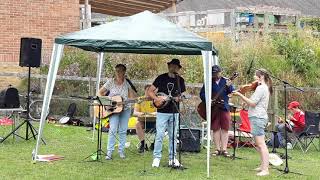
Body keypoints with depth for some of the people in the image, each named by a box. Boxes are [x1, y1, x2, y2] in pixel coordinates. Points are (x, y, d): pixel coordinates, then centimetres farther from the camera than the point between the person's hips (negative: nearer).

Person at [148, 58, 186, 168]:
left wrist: (179, 98, -10)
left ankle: (172, 158, 16)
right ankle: (156, 158, 2)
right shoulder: (161, 78, -1)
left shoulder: (180, 80, 8)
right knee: (159, 135, -5)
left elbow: (182, 95, 13)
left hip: (174, 112, 3)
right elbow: (150, 91, 0)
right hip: (162, 112, -3)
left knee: (173, 136, 8)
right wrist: (157, 99, -17)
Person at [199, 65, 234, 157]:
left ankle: (224, 149, 3)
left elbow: (232, 92, -1)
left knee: (225, 128, -1)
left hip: (224, 107, 0)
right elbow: (202, 93, 5)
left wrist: (229, 86, -21)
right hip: (213, 108, 0)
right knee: (215, 129, 4)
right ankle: (217, 149, 11)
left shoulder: (226, 81, 7)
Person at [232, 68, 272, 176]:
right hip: (259, 117, 11)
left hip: (257, 117, -11)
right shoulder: (264, 88, 19)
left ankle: (265, 169, -16)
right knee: (259, 144, 17)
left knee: (261, 144, -13)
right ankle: (263, 165, 23)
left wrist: (240, 95, -14)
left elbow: (252, 103, -18)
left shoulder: (261, 88, -13)